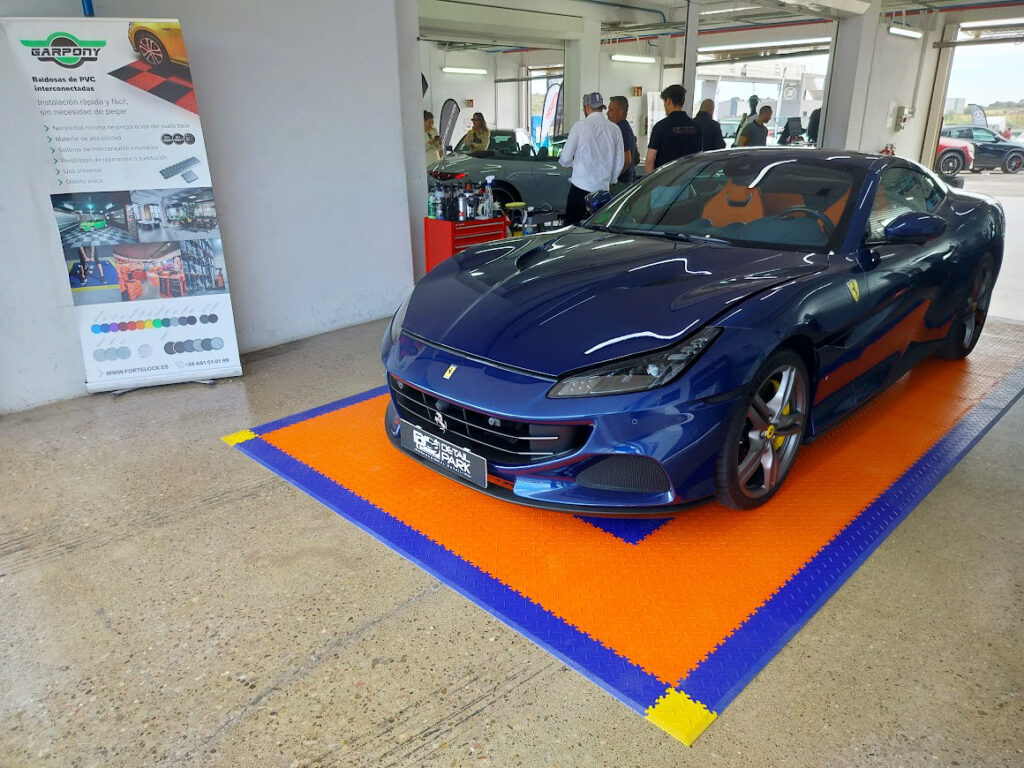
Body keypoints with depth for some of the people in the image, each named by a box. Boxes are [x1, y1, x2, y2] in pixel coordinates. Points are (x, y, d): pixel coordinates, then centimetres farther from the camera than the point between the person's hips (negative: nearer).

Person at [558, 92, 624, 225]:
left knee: (571, 225, 2)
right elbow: (619, 162, 11)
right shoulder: (615, 129, 6)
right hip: (603, 187, 4)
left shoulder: (580, 126, -5)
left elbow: (565, 158, -4)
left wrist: (569, 164, 20)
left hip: (581, 185, -4)